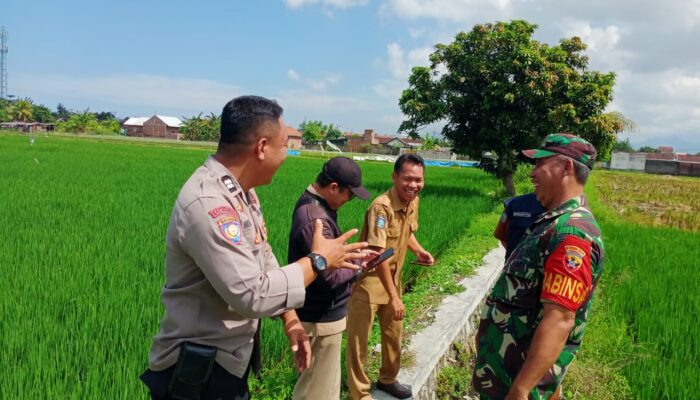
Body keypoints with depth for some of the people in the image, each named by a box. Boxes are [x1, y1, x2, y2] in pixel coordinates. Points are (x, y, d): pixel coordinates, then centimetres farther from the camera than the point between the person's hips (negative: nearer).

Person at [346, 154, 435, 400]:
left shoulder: (413, 202, -2)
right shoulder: (382, 206, -27)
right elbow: (379, 254, -29)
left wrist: (419, 251, -4)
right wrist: (394, 296, -28)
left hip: (392, 278, 8)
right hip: (369, 280, -8)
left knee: (394, 333, 23)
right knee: (359, 340, 4)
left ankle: (388, 379, 45)